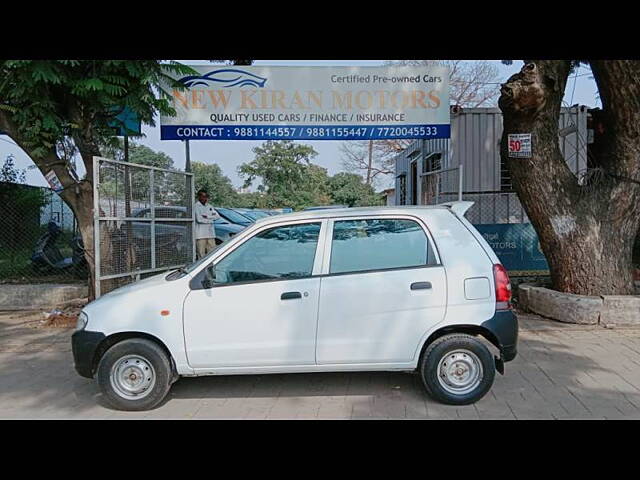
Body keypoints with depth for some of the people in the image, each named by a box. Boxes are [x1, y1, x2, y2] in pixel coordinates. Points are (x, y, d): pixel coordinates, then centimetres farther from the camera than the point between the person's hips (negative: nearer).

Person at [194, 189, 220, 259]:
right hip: (200, 234, -6)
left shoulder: (209, 206, 16)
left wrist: (207, 216, -8)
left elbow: (217, 216, 5)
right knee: (201, 254, -4)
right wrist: (210, 219, -3)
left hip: (210, 233, 6)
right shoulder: (196, 206, -3)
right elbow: (199, 219, -14)